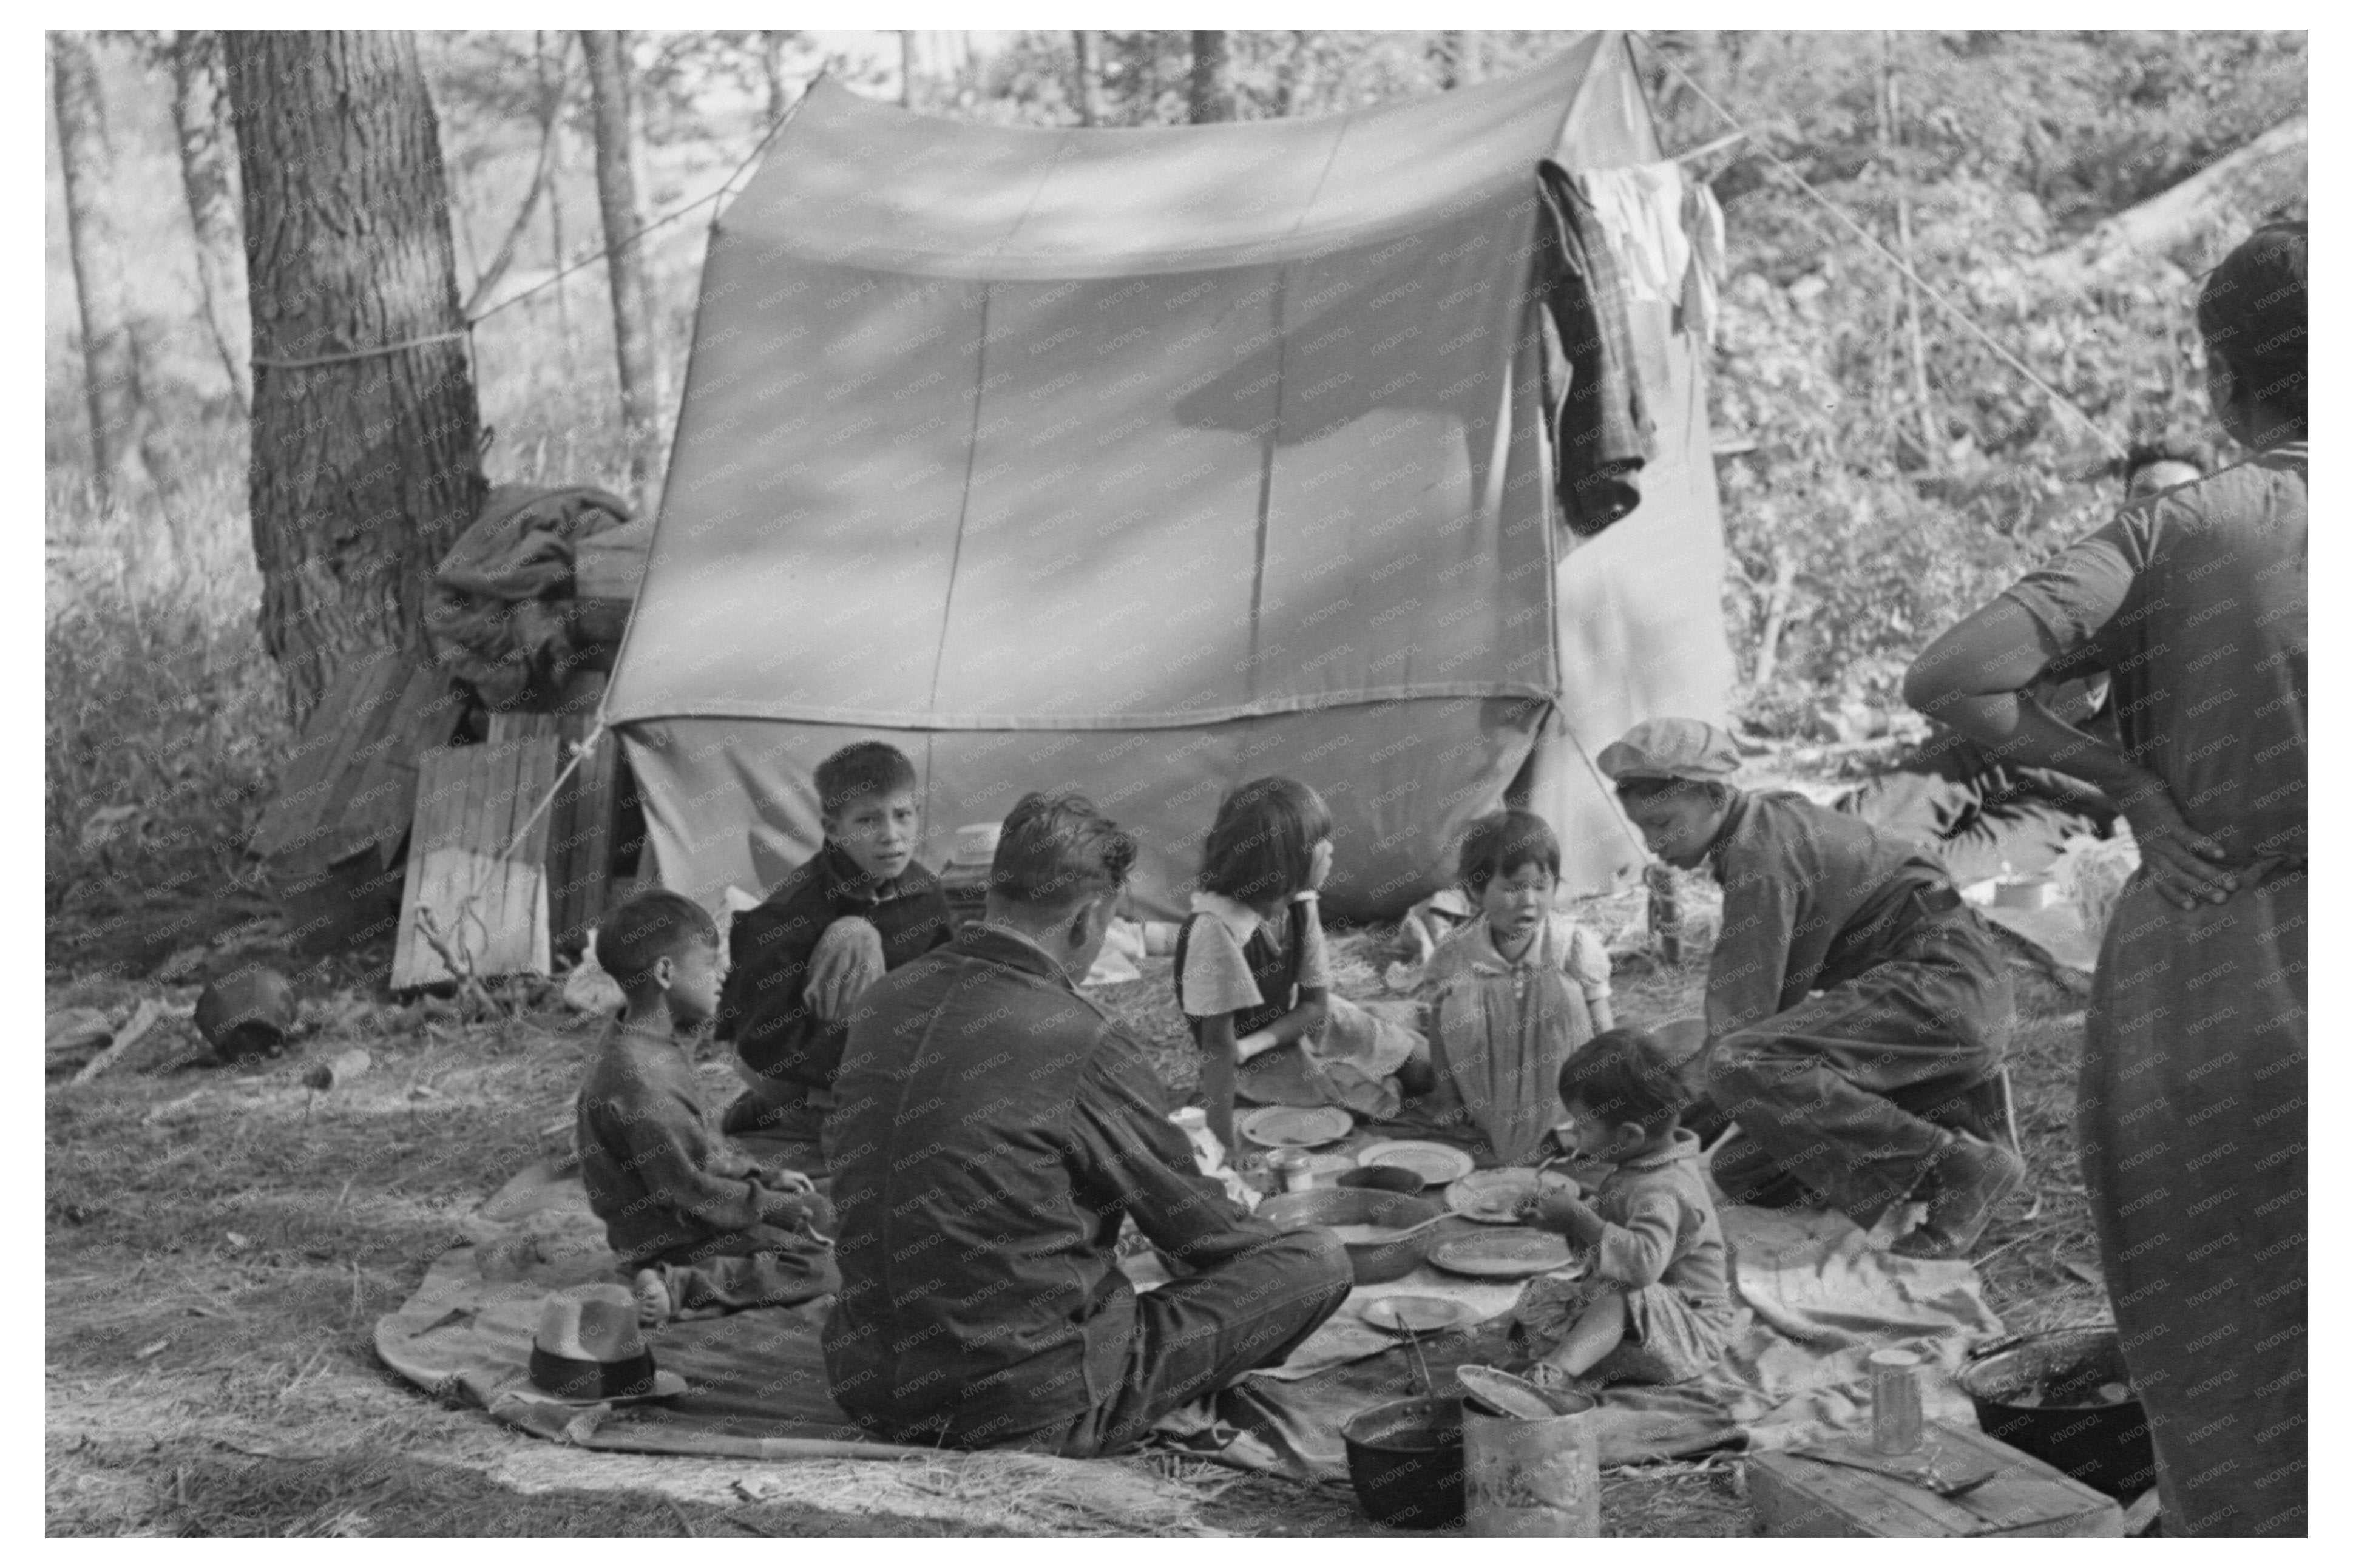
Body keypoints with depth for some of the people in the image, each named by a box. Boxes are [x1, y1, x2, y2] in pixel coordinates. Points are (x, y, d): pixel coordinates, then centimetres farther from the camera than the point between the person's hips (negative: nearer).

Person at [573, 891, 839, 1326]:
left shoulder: (653, 1048, 5)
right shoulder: (639, 1078, -28)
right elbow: (688, 1192, -23)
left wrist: (763, 1177, 8)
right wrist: (776, 1206, -14)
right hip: (672, 1238, -10)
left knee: (817, 1210, 18)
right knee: (823, 1270, -17)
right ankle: (676, 1288, -17)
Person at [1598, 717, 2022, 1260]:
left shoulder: (1761, 855, -15)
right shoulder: (1774, 820, 15)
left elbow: (1740, 1013, -20)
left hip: (1943, 985, -10)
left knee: (1744, 1068, -30)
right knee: (1743, 1172, 2)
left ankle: (1958, 1166, -22)